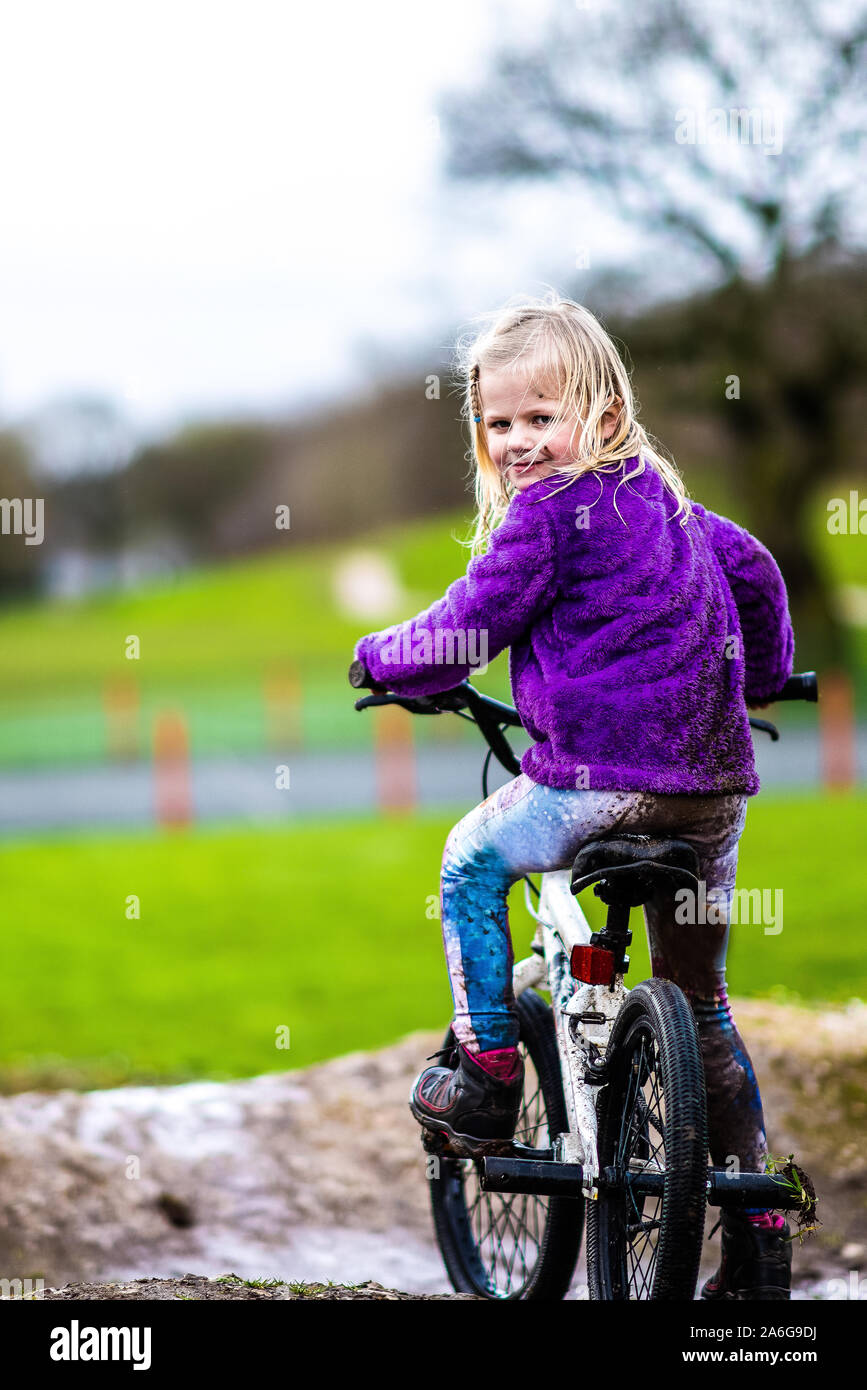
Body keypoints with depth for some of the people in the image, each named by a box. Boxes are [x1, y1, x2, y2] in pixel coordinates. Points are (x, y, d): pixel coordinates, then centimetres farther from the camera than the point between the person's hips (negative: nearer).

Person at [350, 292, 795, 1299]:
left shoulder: (547, 511, -7)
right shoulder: (663, 496, 17)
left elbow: (465, 630, -4)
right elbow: (755, 570, 28)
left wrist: (382, 656, 16)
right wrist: (761, 676, 43)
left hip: (602, 776, -8)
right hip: (715, 780, 8)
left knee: (471, 860, 17)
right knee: (701, 1002, 16)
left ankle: (486, 1072, 10)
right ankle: (756, 1230, 15)